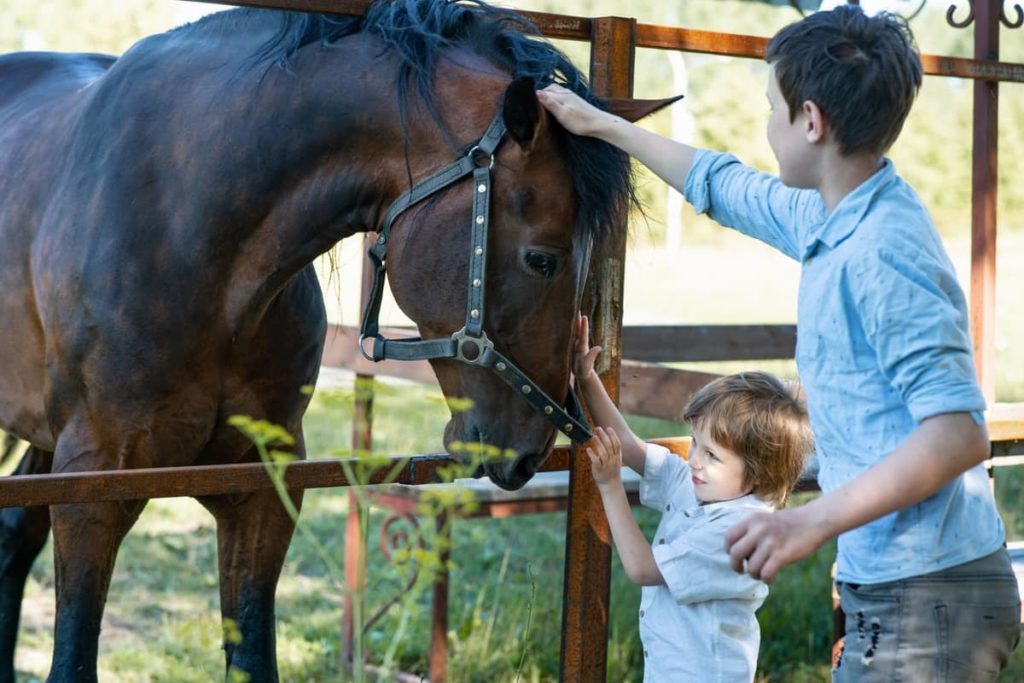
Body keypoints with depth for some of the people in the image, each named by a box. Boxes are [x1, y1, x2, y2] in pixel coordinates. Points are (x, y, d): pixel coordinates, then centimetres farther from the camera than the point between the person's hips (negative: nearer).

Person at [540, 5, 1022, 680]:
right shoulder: (828, 220, 9)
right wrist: (600, 124, 35)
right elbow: (721, 184, 28)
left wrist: (815, 520, -30)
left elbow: (960, 433, -27)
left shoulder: (882, 255, -21)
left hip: (924, 603, -9)